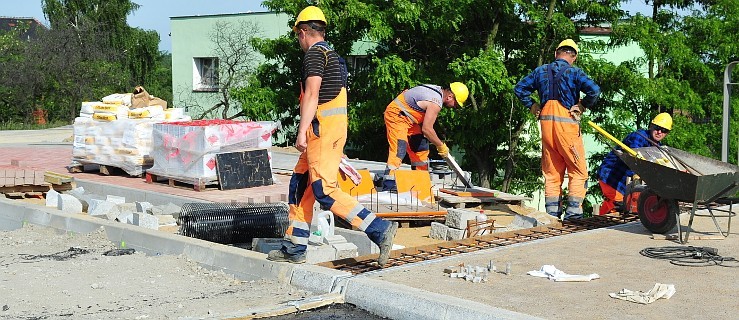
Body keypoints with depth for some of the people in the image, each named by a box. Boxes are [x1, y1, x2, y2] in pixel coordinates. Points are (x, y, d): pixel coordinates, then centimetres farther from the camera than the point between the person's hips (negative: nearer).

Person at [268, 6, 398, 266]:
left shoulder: (314, 54, -8)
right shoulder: (333, 56, 20)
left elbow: (311, 95, -19)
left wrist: (302, 133, -22)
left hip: (321, 128, -10)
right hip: (336, 128, 10)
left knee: (325, 191, -12)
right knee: (300, 185, 13)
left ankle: (380, 229, -16)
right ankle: (294, 248, 17)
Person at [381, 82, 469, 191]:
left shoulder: (438, 90, 5)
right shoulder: (436, 103, -25)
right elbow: (426, 129, -26)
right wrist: (441, 146, -15)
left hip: (408, 119, 11)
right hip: (396, 115, -11)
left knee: (421, 148, 13)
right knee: (399, 151, -21)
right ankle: (388, 186, -27)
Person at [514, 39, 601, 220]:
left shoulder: (541, 71, 11)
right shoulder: (574, 72, -4)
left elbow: (520, 88, 15)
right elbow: (594, 90, -17)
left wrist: (532, 106, 14)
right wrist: (583, 106, -4)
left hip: (546, 123, 5)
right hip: (567, 123, -5)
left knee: (551, 171, 12)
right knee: (578, 170, 4)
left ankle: (552, 210, 11)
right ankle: (573, 210, -3)